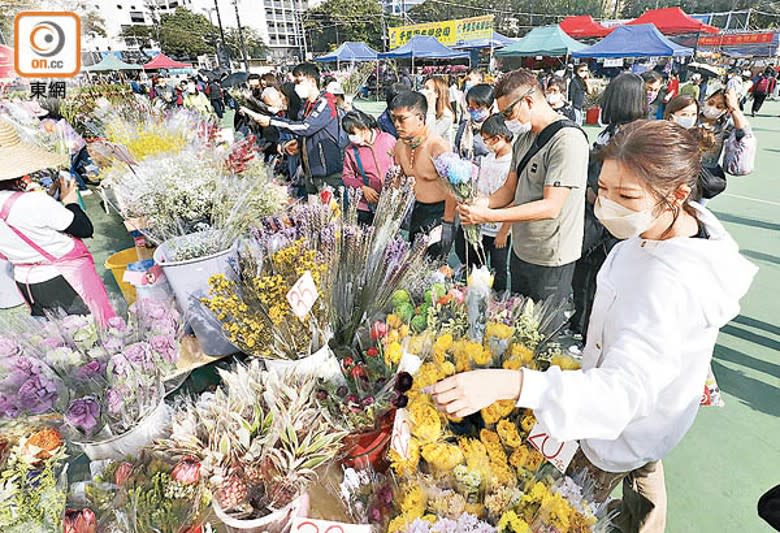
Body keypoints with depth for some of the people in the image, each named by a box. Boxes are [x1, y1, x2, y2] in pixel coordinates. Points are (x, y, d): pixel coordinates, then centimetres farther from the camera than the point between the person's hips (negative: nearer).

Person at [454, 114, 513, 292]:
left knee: (498, 271, 12)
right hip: (479, 226, 7)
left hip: (498, 230, -7)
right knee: (474, 266, 19)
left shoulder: (514, 164, -18)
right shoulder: (488, 158, 4)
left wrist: (503, 232, -16)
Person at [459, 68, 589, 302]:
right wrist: (486, 202, -12)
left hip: (551, 262, -8)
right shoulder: (524, 138, 9)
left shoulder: (568, 140, -19)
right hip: (520, 252, 8)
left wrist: (487, 216, -29)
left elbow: (550, 207, -25)